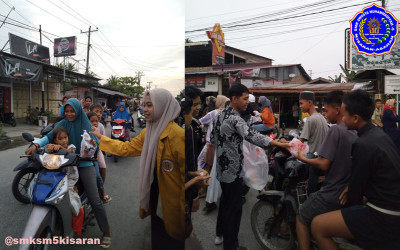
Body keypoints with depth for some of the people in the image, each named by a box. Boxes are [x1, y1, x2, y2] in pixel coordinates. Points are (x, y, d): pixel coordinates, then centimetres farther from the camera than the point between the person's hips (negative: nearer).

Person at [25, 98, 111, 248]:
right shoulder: (63, 124, 4)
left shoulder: (86, 125, -2)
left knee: (95, 201, -7)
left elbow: (95, 144, -8)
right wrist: (36, 145, -23)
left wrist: (93, 143, -31)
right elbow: (49, 136, -4)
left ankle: (106, 231, 8)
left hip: (85, 165, -3)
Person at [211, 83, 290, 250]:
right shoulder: (234, 119, -21)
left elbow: (213, 139, 15)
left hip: (222, 167, 9)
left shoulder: (221, 115, 8)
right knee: (234, 207, 3)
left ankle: (220, 234, 39)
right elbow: (253, 136, -33)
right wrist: (281, 144, -36)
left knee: (225, 201, 23)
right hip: (233, 170, -9)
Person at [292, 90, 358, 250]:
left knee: (301, 218, 9)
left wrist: (303, 158, -8)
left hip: (333, 195, -8)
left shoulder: (335, 130, -19)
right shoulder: (355, 131, 4)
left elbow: (323, 164, -23)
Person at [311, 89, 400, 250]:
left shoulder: (363, 145, -24)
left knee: (317, 226, -11)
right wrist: (351, 188, 8)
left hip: (384, 218, -10)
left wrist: (350, 201, 5)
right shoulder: (379, 134, 4)